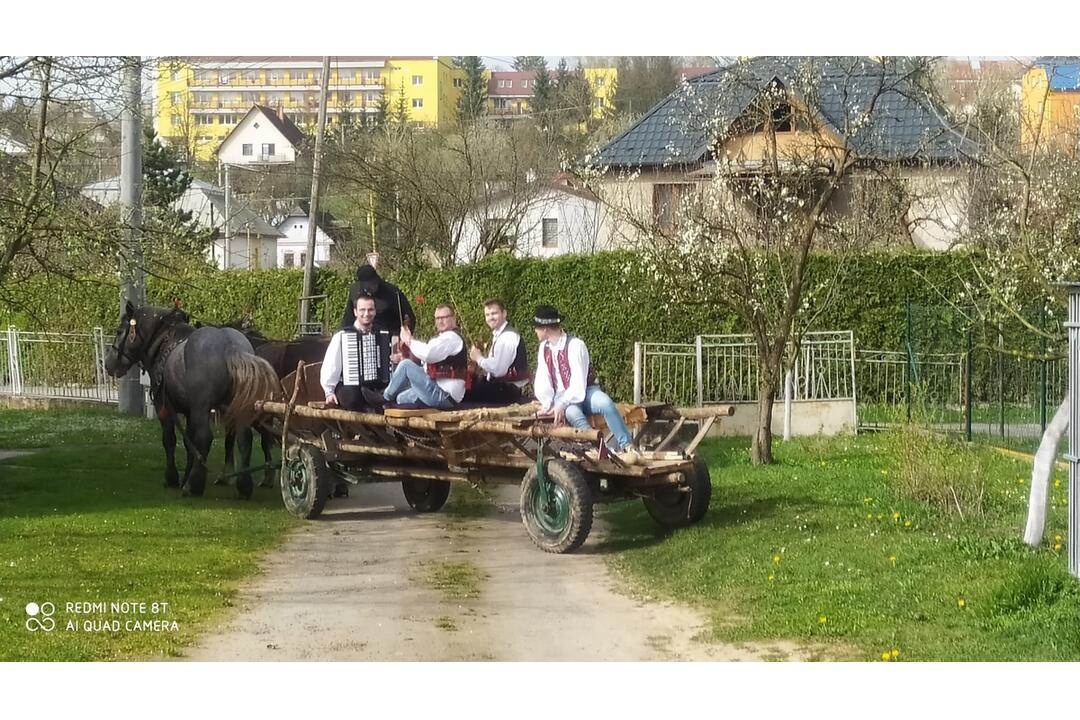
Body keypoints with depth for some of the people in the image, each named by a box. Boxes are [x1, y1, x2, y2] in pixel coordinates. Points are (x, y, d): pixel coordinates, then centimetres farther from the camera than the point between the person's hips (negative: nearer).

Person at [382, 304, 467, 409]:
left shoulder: (452, 337, -10)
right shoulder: (444, 338, 23)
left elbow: (427, 354, -27)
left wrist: (409, 340, -10)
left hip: (445, 395, -11)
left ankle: (385, 397, 6)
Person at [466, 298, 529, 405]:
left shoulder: (508, 336, -17)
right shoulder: (497, 335, 14)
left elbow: (498, 369, -23)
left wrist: (479, 358, -10)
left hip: (508, 390, -9)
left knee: (466, 395, -16)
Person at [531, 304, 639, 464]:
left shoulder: (575, 345, -13)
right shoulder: (544, 348, 6)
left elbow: (578, 384, -19)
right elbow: (542, 381, 3)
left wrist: (561, 405, -27)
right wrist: (547, 405, -13)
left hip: (585, 392, -3)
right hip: (563, 396, 3)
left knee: (605, 403, -34)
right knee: (572, 413, -34)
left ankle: (627, 447, -30)